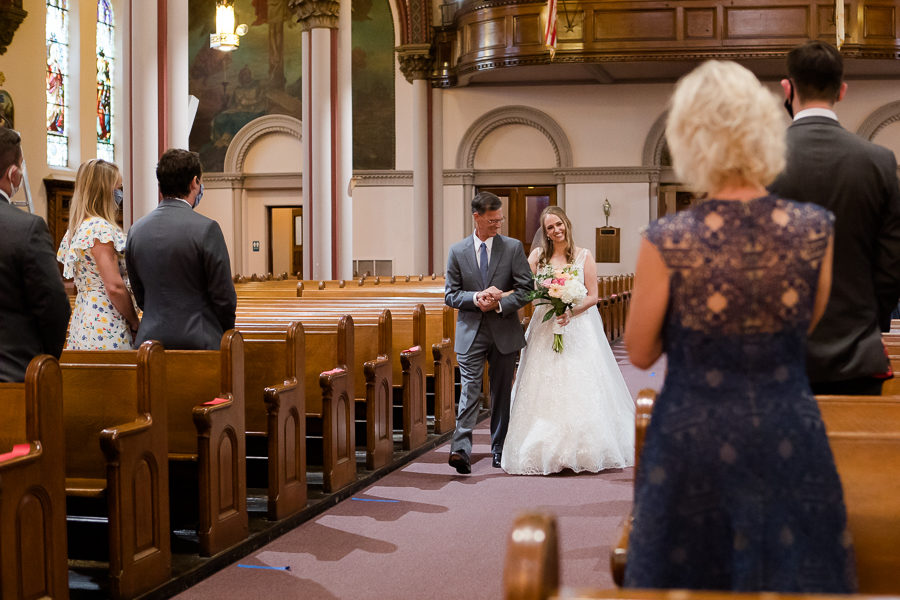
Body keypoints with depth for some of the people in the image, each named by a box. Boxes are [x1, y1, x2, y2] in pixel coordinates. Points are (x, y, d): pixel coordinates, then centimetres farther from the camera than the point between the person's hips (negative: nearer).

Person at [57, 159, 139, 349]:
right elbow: (114, 287, -18)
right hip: (105, 325, -9)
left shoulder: (77, 228, 15)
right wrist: (135, 323, -6)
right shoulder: (100, 227, -13)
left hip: (83, 320, 9)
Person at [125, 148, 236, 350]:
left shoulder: (136, 230, 6)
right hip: (198, 340, -5)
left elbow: (139, 296, 12)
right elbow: (223, 296, -7)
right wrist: (227, 332, 10)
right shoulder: (206, 229, -11)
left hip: (150, 338, 5)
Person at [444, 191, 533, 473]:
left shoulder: (513, 247, 1)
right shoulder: (457, 251, 2)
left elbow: (526, 289, -2)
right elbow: (451, 295, 2)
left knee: (501, 392, 9)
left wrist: (499, 304, -16)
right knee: (469, 390, -10)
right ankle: (461, 450, -19)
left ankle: (499, 450, 20)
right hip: (471, 333, -1)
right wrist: (476, 298, -16)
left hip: (504, 331, 1)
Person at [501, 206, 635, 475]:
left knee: (580, 390, -4)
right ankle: (548, 451, 4)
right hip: (545, 329, 1)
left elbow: (593, 296, 0)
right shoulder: (538, 256, 7)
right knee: (546, 391, -3)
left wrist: (571, 312, -16)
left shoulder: (584, 256, 3)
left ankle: (584, 452, 4)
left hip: (577, 328, -1)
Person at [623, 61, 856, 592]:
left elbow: (641, 353, -5)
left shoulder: (668, 243, -19)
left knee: (691, 576, 16)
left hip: (697, 436, -2)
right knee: (793, 573, 18)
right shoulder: (815, 230, -11)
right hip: (791, 436, 2)